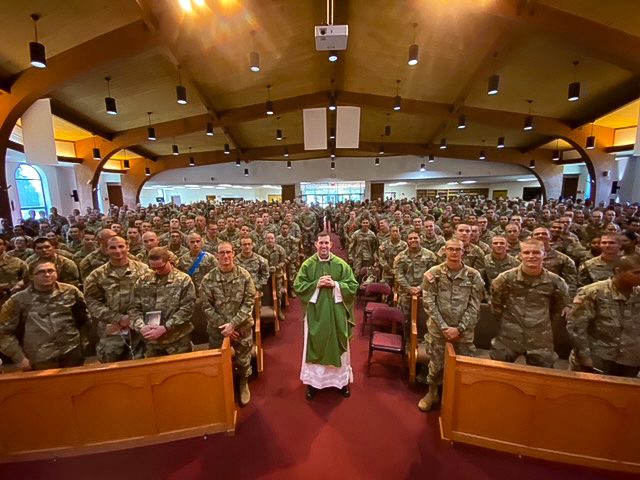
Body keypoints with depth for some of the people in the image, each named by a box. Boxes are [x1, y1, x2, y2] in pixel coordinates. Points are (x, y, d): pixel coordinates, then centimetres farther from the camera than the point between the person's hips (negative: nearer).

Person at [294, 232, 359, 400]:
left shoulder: (341, 264, -3)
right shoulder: (307, 264, -3)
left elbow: (353, 286, -4)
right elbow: (298, 286, -5)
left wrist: (335, 284, -17)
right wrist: (316, 284, -17)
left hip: (336, 312, 1)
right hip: (315, 312, 0)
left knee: (338, 344, 13)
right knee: (314, 345, 10)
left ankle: (342, 380, 32)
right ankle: (313, 381, 28)